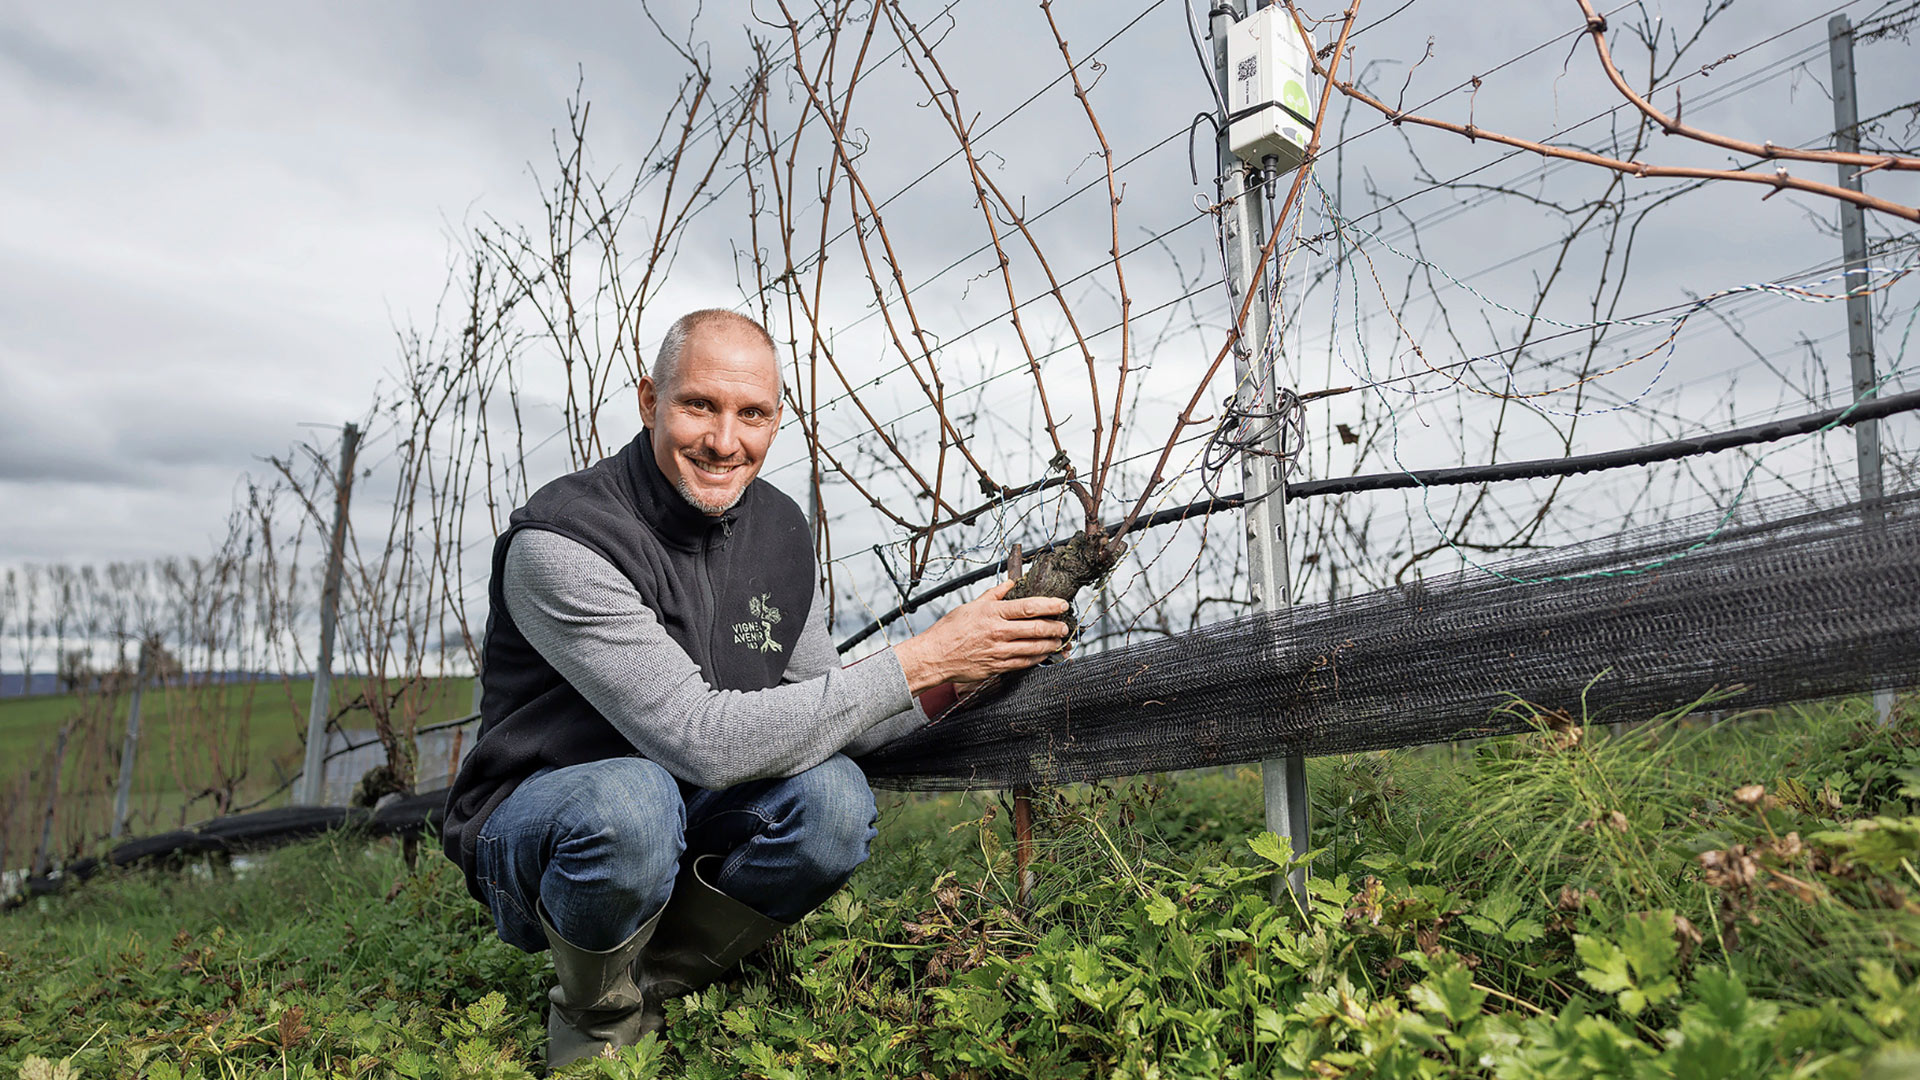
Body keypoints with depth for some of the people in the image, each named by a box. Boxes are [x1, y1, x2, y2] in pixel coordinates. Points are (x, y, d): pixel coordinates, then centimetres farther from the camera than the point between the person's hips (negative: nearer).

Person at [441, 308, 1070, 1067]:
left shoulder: (780, 532, -2)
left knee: (833, 799, -23)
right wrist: (919, 660, -31)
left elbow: (815, 715, 3)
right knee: (633, 800, -38)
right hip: (531, 829, -5)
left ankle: (651, 981, -1)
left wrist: (956, 676, -16)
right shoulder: (558, 541, -25)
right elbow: (704, 741, -33)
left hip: (676, 826, 5)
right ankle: (595, 1018, -5)